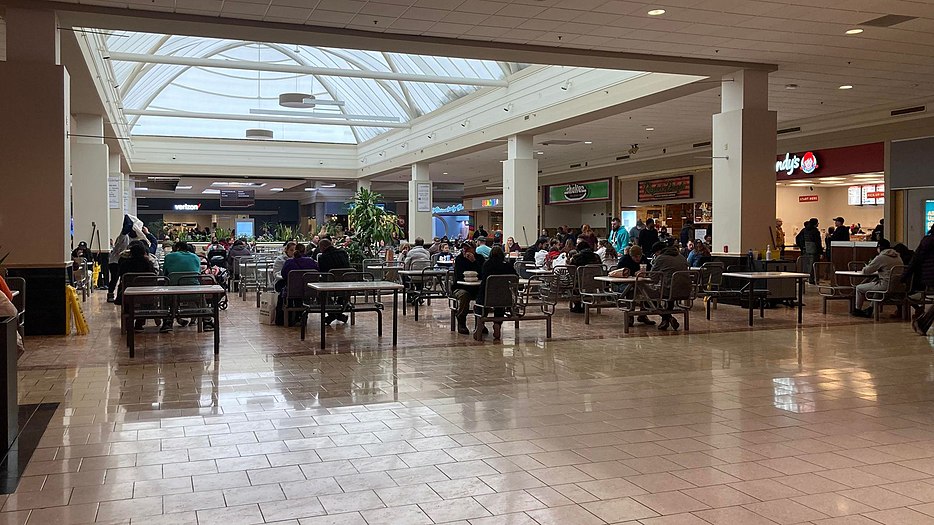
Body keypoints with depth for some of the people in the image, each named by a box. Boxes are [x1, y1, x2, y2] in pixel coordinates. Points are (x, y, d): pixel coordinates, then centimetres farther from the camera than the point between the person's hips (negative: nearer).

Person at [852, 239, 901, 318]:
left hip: (886, 286, -8)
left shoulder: (881, 257, -12)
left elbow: (865, 271, -8)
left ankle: (857, 310, 26)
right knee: (875, 282, 37)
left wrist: (865, 267, 15)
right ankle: (870, 308, 36)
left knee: (859, 288, 8)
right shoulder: (897, 256, 11)